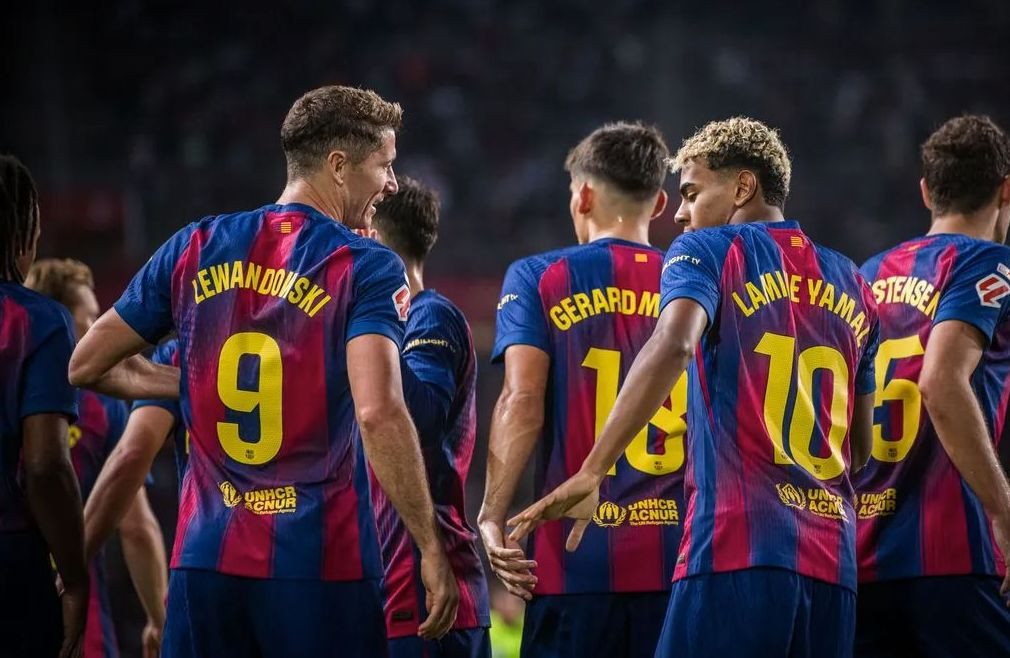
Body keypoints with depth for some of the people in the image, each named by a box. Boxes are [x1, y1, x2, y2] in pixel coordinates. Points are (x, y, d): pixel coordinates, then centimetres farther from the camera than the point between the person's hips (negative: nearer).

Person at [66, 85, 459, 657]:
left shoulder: (196, 248, 9)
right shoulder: (367, 268, -5)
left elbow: (84, 367, 14)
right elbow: (378, 411, -19)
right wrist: (432, 549, -16)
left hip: (206, 559, 4)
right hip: (323, 565, -4)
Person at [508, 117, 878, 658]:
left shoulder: (708, 250, 4)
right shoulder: (851, 284, 21)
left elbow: (673, 345, -17)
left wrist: (590, 475, -20)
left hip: (736, 553, -6)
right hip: (834, 567, 6)